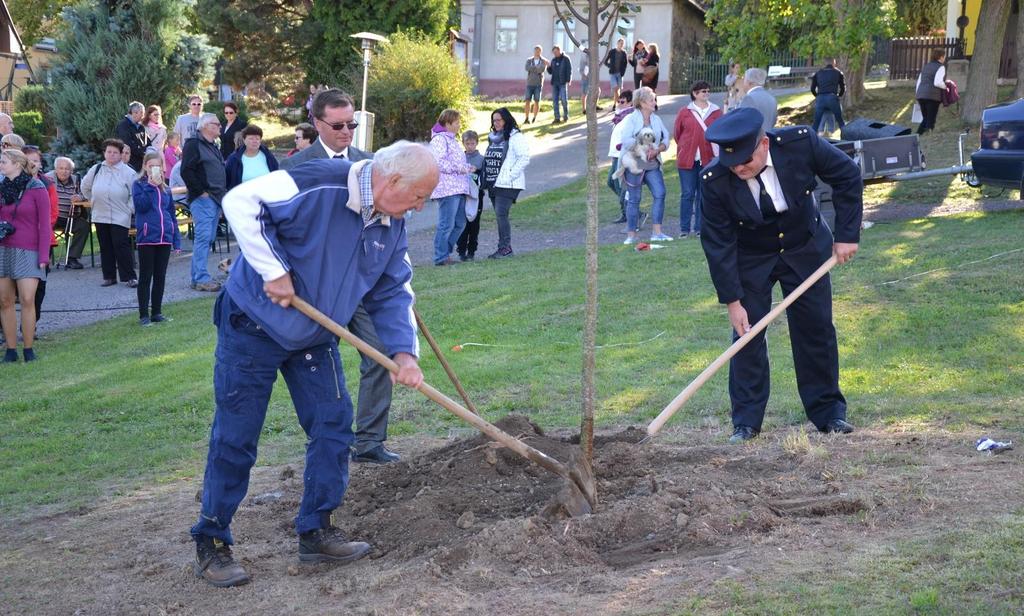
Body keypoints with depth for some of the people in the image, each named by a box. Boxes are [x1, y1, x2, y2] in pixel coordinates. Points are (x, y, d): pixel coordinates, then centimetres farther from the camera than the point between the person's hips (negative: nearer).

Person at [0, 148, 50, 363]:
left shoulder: (36, 189, -5)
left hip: (27, 251, -5)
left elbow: (44, 225, -5)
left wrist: (43, 256, -8)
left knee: (27, 300, -10)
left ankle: (28, 349, 0)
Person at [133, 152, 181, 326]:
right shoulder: (138, 185, -1)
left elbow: (172, 215, 14)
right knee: (145, 278, 1)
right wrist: (150, 186, -16)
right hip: (146, 239, -4)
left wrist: (177, 240, 9)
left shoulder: (165, 189, 12)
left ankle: (157, 312, 18)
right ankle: (144, 315, 5)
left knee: (160, 277, 10)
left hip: (164, 239, 4)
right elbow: (141, 205, -17)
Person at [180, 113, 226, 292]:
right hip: (202, 200, -10)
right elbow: (186, 171, -17)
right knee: (203, 236, -13)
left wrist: (223, 193, 18)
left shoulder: (213, 146, 22)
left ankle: (197, 277, 15)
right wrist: (201, 191, -17)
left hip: (216, 199, 10)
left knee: (209, 238, 10)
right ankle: (201, 278, -14)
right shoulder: (193, 144, -8)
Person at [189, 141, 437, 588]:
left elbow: (393, 294, 6)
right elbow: (241, 202, -27)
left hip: (314, 338, 7)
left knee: (333, 425, 4)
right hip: (253, 327, -7)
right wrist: (274, 270, -28)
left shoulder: (391, 228, 0)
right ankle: (211, 545, 11)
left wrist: (403, 350, -9)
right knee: (235, 438, -1)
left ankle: (316, 532, 18)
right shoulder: (321, 186, -25)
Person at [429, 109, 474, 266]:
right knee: (446, 224, -9)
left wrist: (467, 168, 15)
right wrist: (461, 168, -16)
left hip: (458, 188, 10)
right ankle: (441, 257, -4)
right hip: (447, 188, -10)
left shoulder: (452, 140, 25)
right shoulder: (439, 139, -8)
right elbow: (439, 162, -20)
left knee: (460, 224, 11)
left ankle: (445, 253, 18)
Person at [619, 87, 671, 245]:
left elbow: (666, 138, 8)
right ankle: (631, 235, 8)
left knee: (660, 194, -8)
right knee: (633, 199, 1)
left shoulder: (656, 119, 11)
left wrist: (657, 150, -11)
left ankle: (656, 232, -2)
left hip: (652, 165, 5)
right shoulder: (631, 119, -5)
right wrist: (645, 149, -19)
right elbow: (626, 140, -18)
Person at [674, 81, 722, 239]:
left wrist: (717, 152, 4)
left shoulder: (716, 112, 3)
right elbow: (677, 133, 10)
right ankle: (684, 228, 8)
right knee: (687, 194, 1)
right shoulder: (684, 112, 1)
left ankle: (700, 228, 12)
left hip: (708, 159, 1)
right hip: (687, 159, -1)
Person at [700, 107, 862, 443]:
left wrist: (847, 234, -13)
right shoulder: (715, 180, -28)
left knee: (817, 328, 4)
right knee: (746, 332, -5)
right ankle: (746, 421, 5)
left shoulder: (801, 142, -27)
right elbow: (717, 244, -20)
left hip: (806, 248, 1)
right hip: (750, 259, -1)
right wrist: (732, 301, -22)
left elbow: (848, 176, -11)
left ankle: (828, 411, 17)